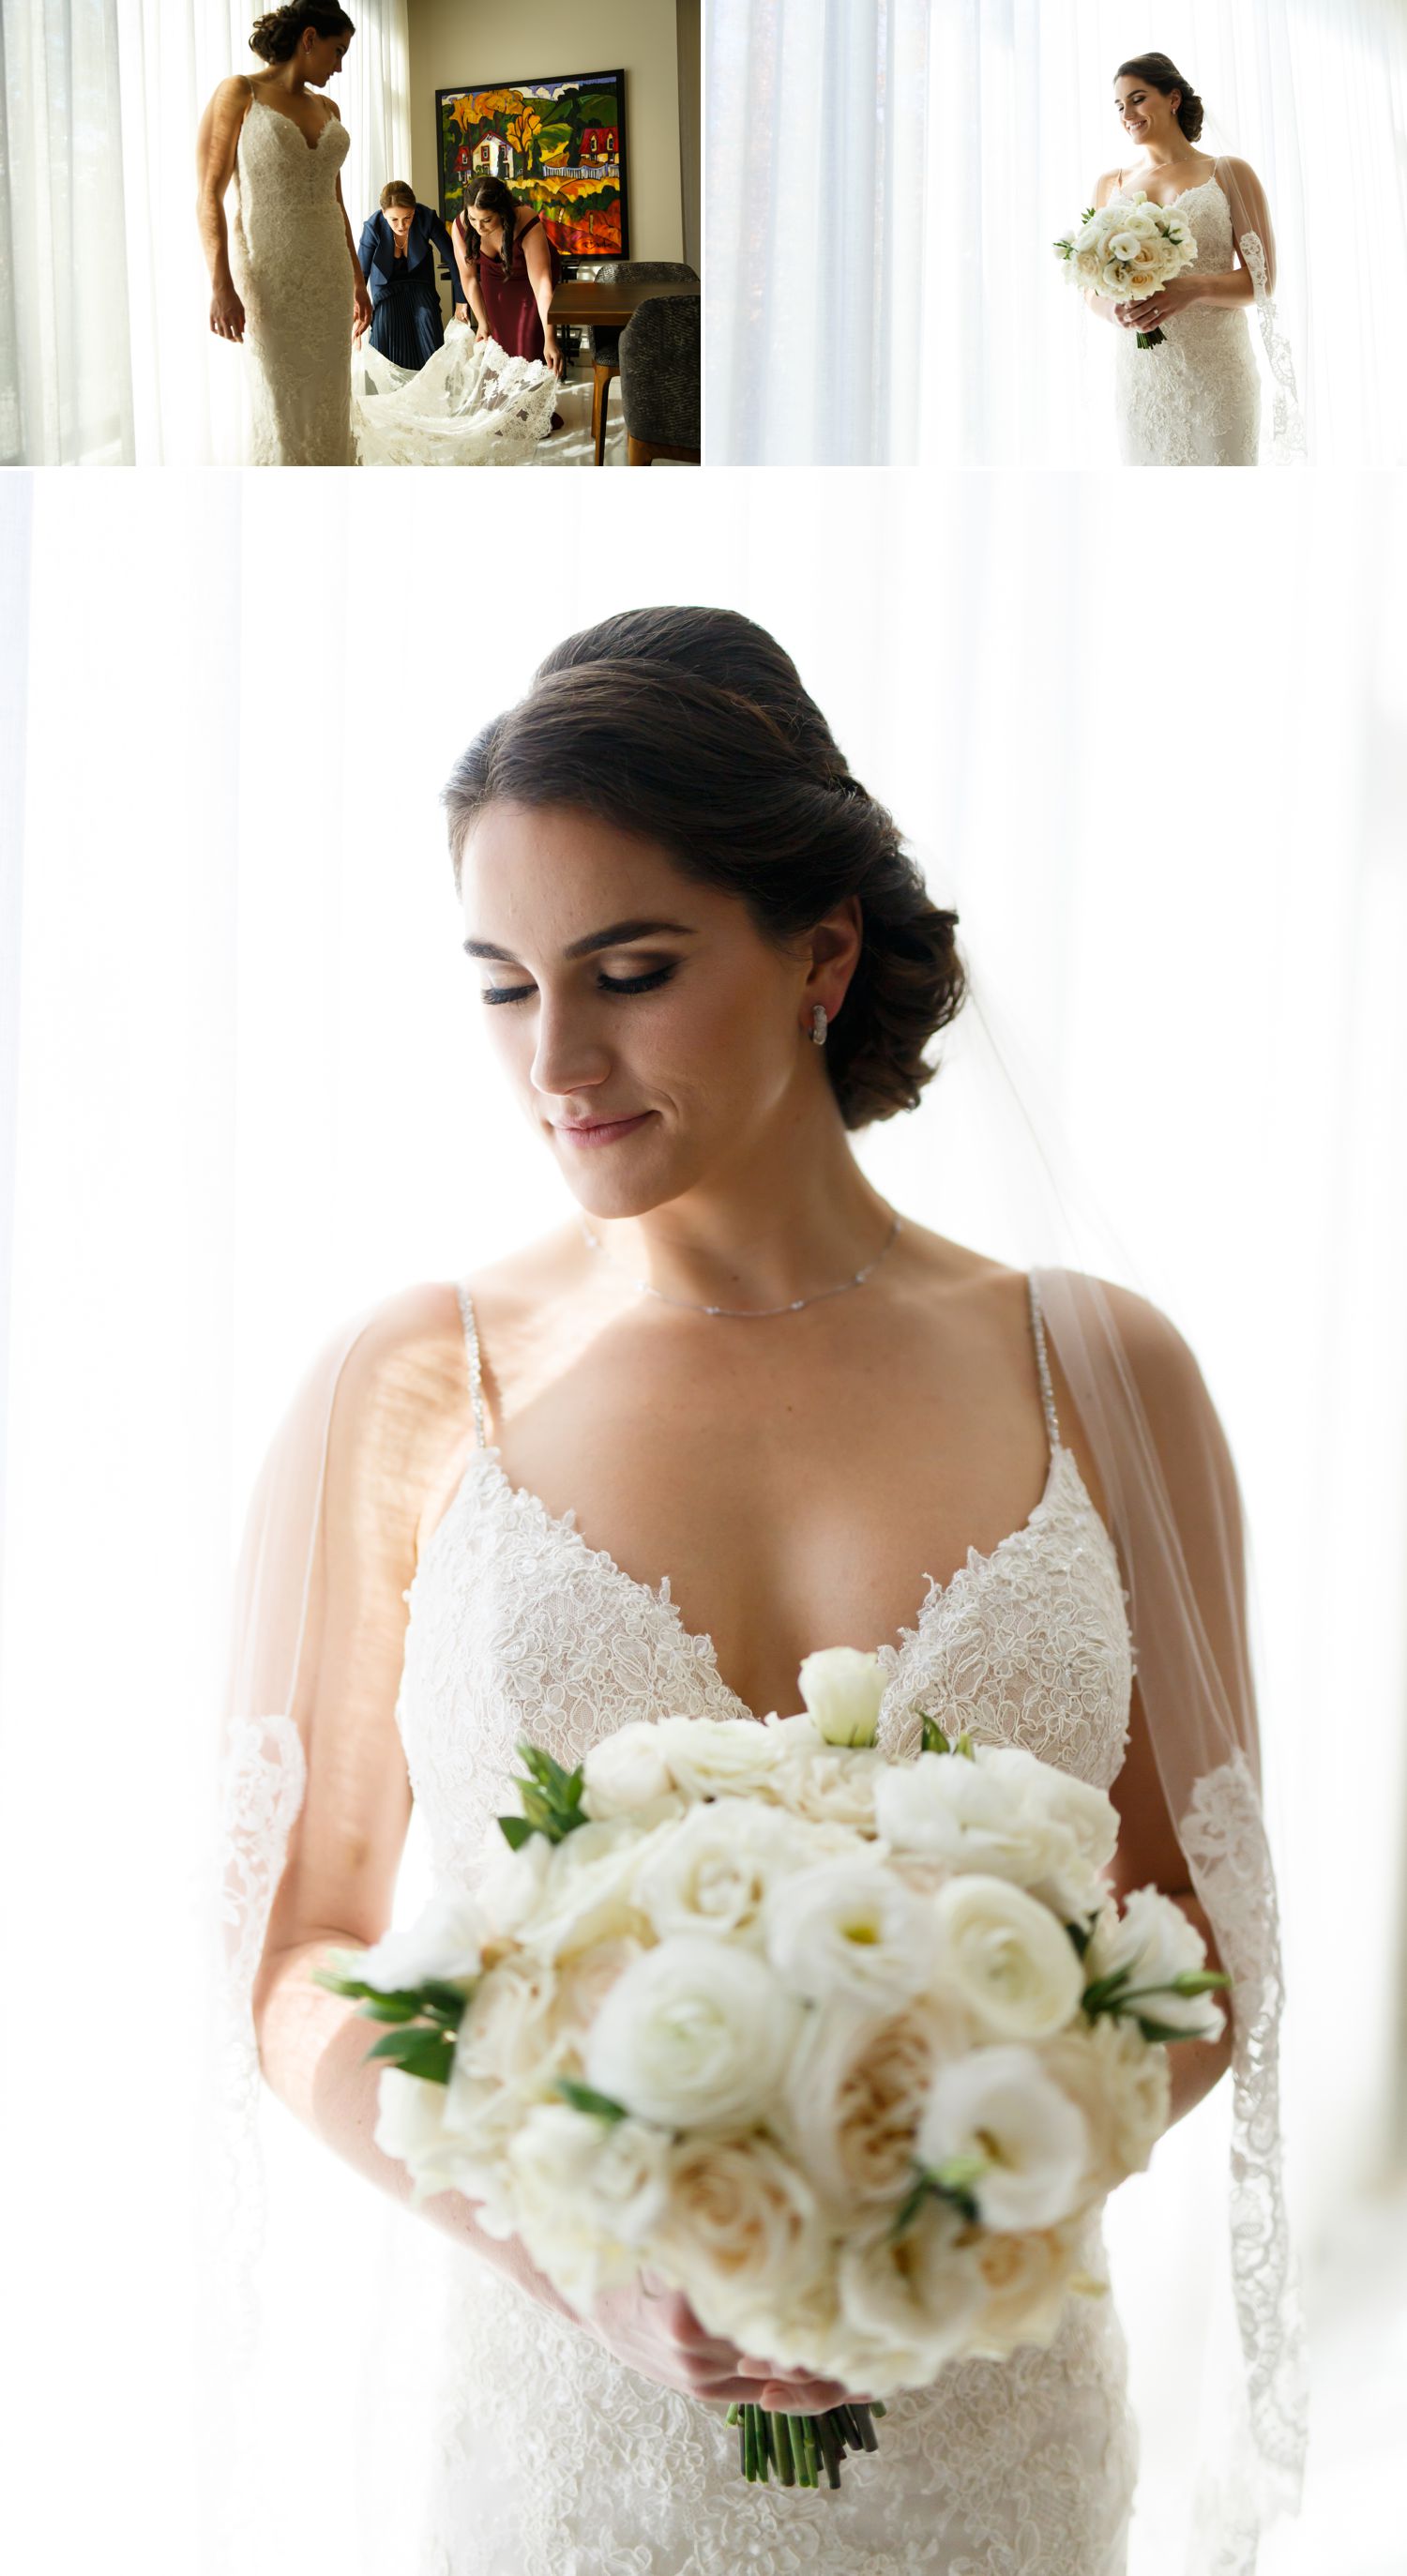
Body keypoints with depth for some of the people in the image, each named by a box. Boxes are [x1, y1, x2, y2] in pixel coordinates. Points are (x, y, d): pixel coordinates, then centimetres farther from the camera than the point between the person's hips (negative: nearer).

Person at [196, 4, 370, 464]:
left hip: (328, 277, 6)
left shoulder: (327, 109, 15)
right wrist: (221, 285, -18)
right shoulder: (240, 93, -3)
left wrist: (357, 279, 21)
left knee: (329, 408, 5)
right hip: (268, 276, -6)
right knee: (282, 411, -6)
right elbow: (210, 194, -9)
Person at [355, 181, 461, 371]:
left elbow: (452, 259, -15)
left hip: (420, 286, 1)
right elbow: (361, 274, -18)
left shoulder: (427, 218, -25)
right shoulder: (373, 227, -25)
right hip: (386, 287, -1)